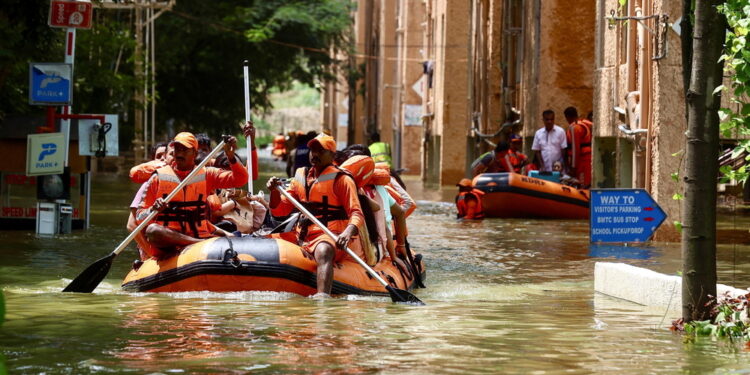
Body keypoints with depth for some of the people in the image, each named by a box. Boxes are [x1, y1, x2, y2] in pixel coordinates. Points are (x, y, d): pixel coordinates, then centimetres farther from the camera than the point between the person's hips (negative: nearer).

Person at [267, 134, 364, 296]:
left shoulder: (341, 179, 3)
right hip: (302, 238, 7)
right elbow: (280, 210, 19)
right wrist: (274, 191, -2)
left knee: (323, 251, -40)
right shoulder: (300, 177, 19)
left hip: (330, 237, -7)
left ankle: (322, 296, -65)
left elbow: (356, 214, -7)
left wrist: (348, 232, -29)